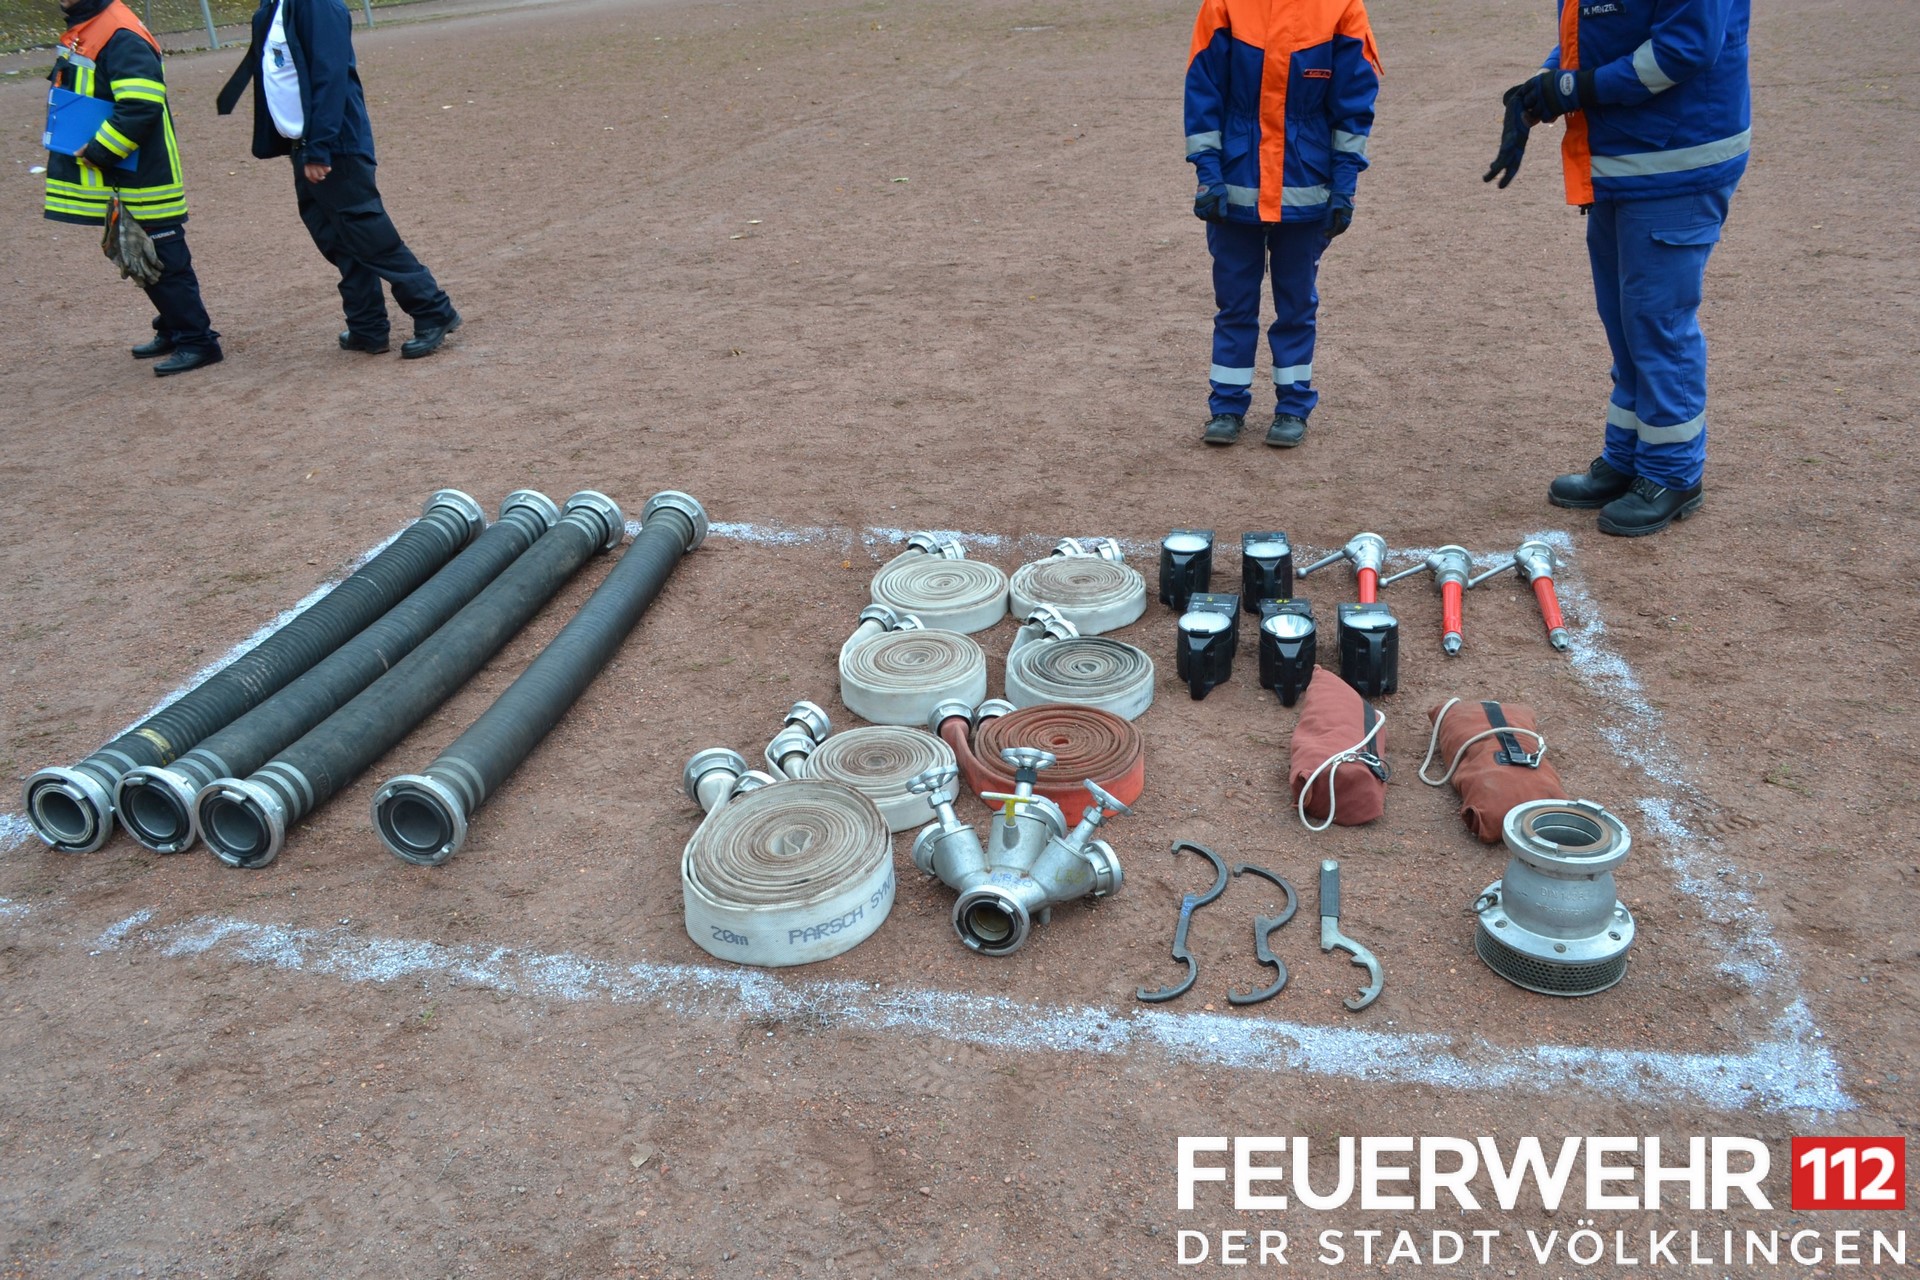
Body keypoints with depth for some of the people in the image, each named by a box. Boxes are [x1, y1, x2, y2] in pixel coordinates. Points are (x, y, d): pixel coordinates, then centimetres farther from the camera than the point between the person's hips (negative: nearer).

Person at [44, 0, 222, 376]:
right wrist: (79, 147, 11)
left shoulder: (121, 37, -19)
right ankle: (173, 330, 28)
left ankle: (197, 341, 3)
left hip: (142, 180, -10)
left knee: (166, 263, -4)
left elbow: (141, 106, -28)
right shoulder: (81, 31, 12)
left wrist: (97, 152, -21)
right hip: (116, 180, 10)